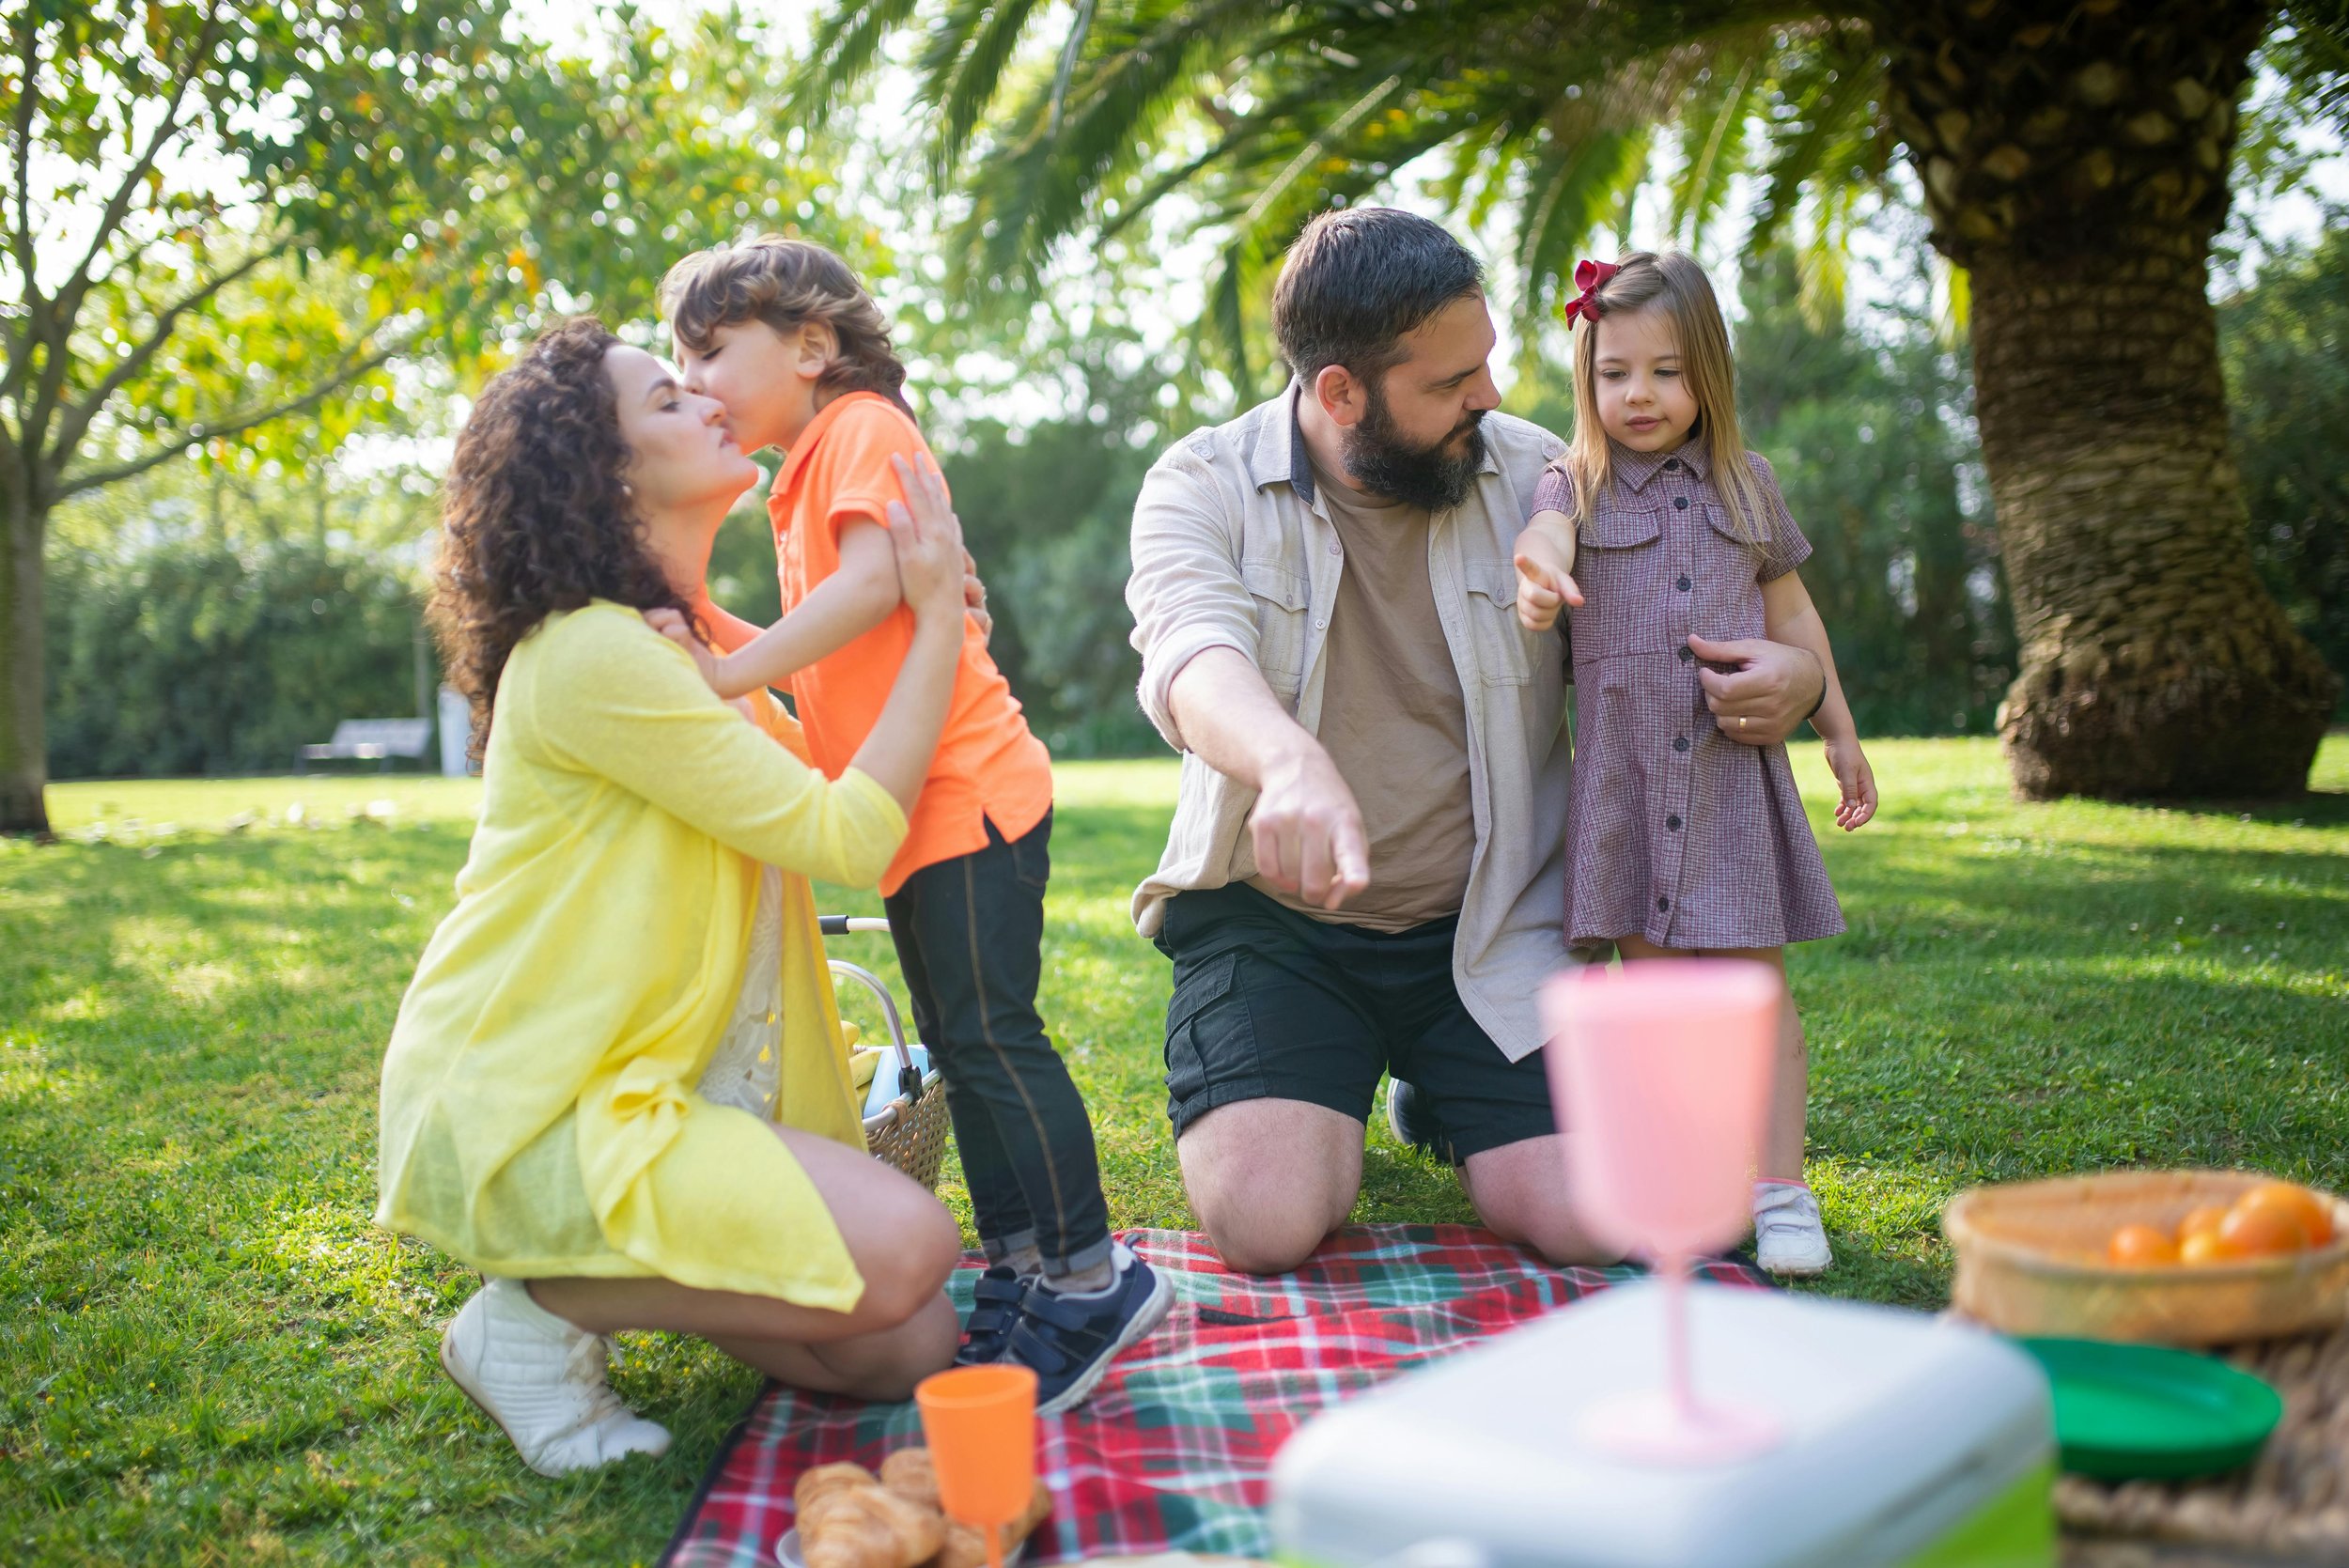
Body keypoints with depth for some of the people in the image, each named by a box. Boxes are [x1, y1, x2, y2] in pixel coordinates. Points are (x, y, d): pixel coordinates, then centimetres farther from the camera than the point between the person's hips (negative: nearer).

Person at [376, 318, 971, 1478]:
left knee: (909, 1351, 1)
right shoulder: (590, 655, -18)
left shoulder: (689, 644, 14)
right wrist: (937, 621, -12)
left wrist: (933, 616, 8)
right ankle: (541, 1308, -8)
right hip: (516, 1116, -9)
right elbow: (846, 837, -19)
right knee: (907, 1245, -25)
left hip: (647, 1092, 9)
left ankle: (590, 1278, 14)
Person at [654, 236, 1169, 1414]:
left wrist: (732, 672, -19)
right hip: (917, 812, 11)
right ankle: (1024, 1274, 20)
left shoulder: (861, 425, -5)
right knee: (959, 1046, 12)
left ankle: (1090, 1277, -3)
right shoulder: (806, 477, 23)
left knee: (991, 1032, -10)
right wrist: (711, 632, 8)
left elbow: (877, 581, -21)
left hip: (966, 790, -10)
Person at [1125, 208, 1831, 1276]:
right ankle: (1322, 1096, 17)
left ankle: (1434, 1089, 22)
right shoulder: (1204, 488, -7)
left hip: (1484, 925, 2)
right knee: (1267, 1222, -21)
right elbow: (1194, 656, -28)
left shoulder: (1531, 474, 1)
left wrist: (1789, 673, -14)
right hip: (1273, 918, -2)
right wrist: (1290, 759, -52)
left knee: (1584, 1223, -12)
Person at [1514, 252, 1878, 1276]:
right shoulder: (1577, 483, 4)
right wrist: (1539, 577, -44)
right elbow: (1545, 532, -20)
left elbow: (1793, 616, 18)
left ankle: (1780, 1192, 6)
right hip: (1623, 768, -1)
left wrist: (1840, 734, 18)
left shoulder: (1746, 483, 12)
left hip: (1734, 767, 1)